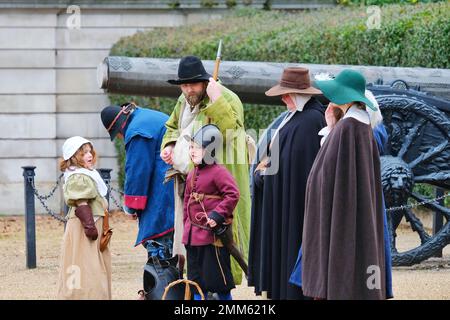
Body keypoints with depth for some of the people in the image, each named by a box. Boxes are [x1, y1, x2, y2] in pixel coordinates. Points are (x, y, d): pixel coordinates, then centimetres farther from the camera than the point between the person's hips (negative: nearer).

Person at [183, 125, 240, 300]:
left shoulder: (218, 172, -12)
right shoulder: (191, 175, 13)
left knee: (217, 277, -2)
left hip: (213, 233, -8)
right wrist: (187, 226, 18)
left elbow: (232, 194, -19)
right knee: (196, 277, 11)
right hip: (193, 235, 8)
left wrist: (218, 215, -24)